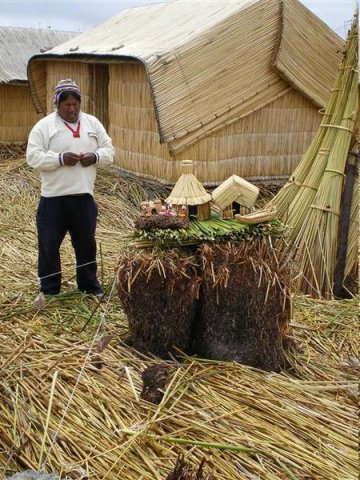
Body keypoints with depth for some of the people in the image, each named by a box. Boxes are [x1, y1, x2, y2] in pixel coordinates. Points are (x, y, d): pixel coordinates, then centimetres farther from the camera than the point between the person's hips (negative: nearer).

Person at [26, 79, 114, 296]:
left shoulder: (93, 123, 8)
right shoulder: (44, 125, -5)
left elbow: (109, 151, 10)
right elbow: (33, 157, -11)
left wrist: (95, 157, -12)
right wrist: (60, 158, -23)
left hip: (84, 195, 3)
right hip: (53, 197, -3)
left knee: (86, 242, 13)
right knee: (49, 243, 5)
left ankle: (89, 283, 29)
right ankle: (49, 288, 19)